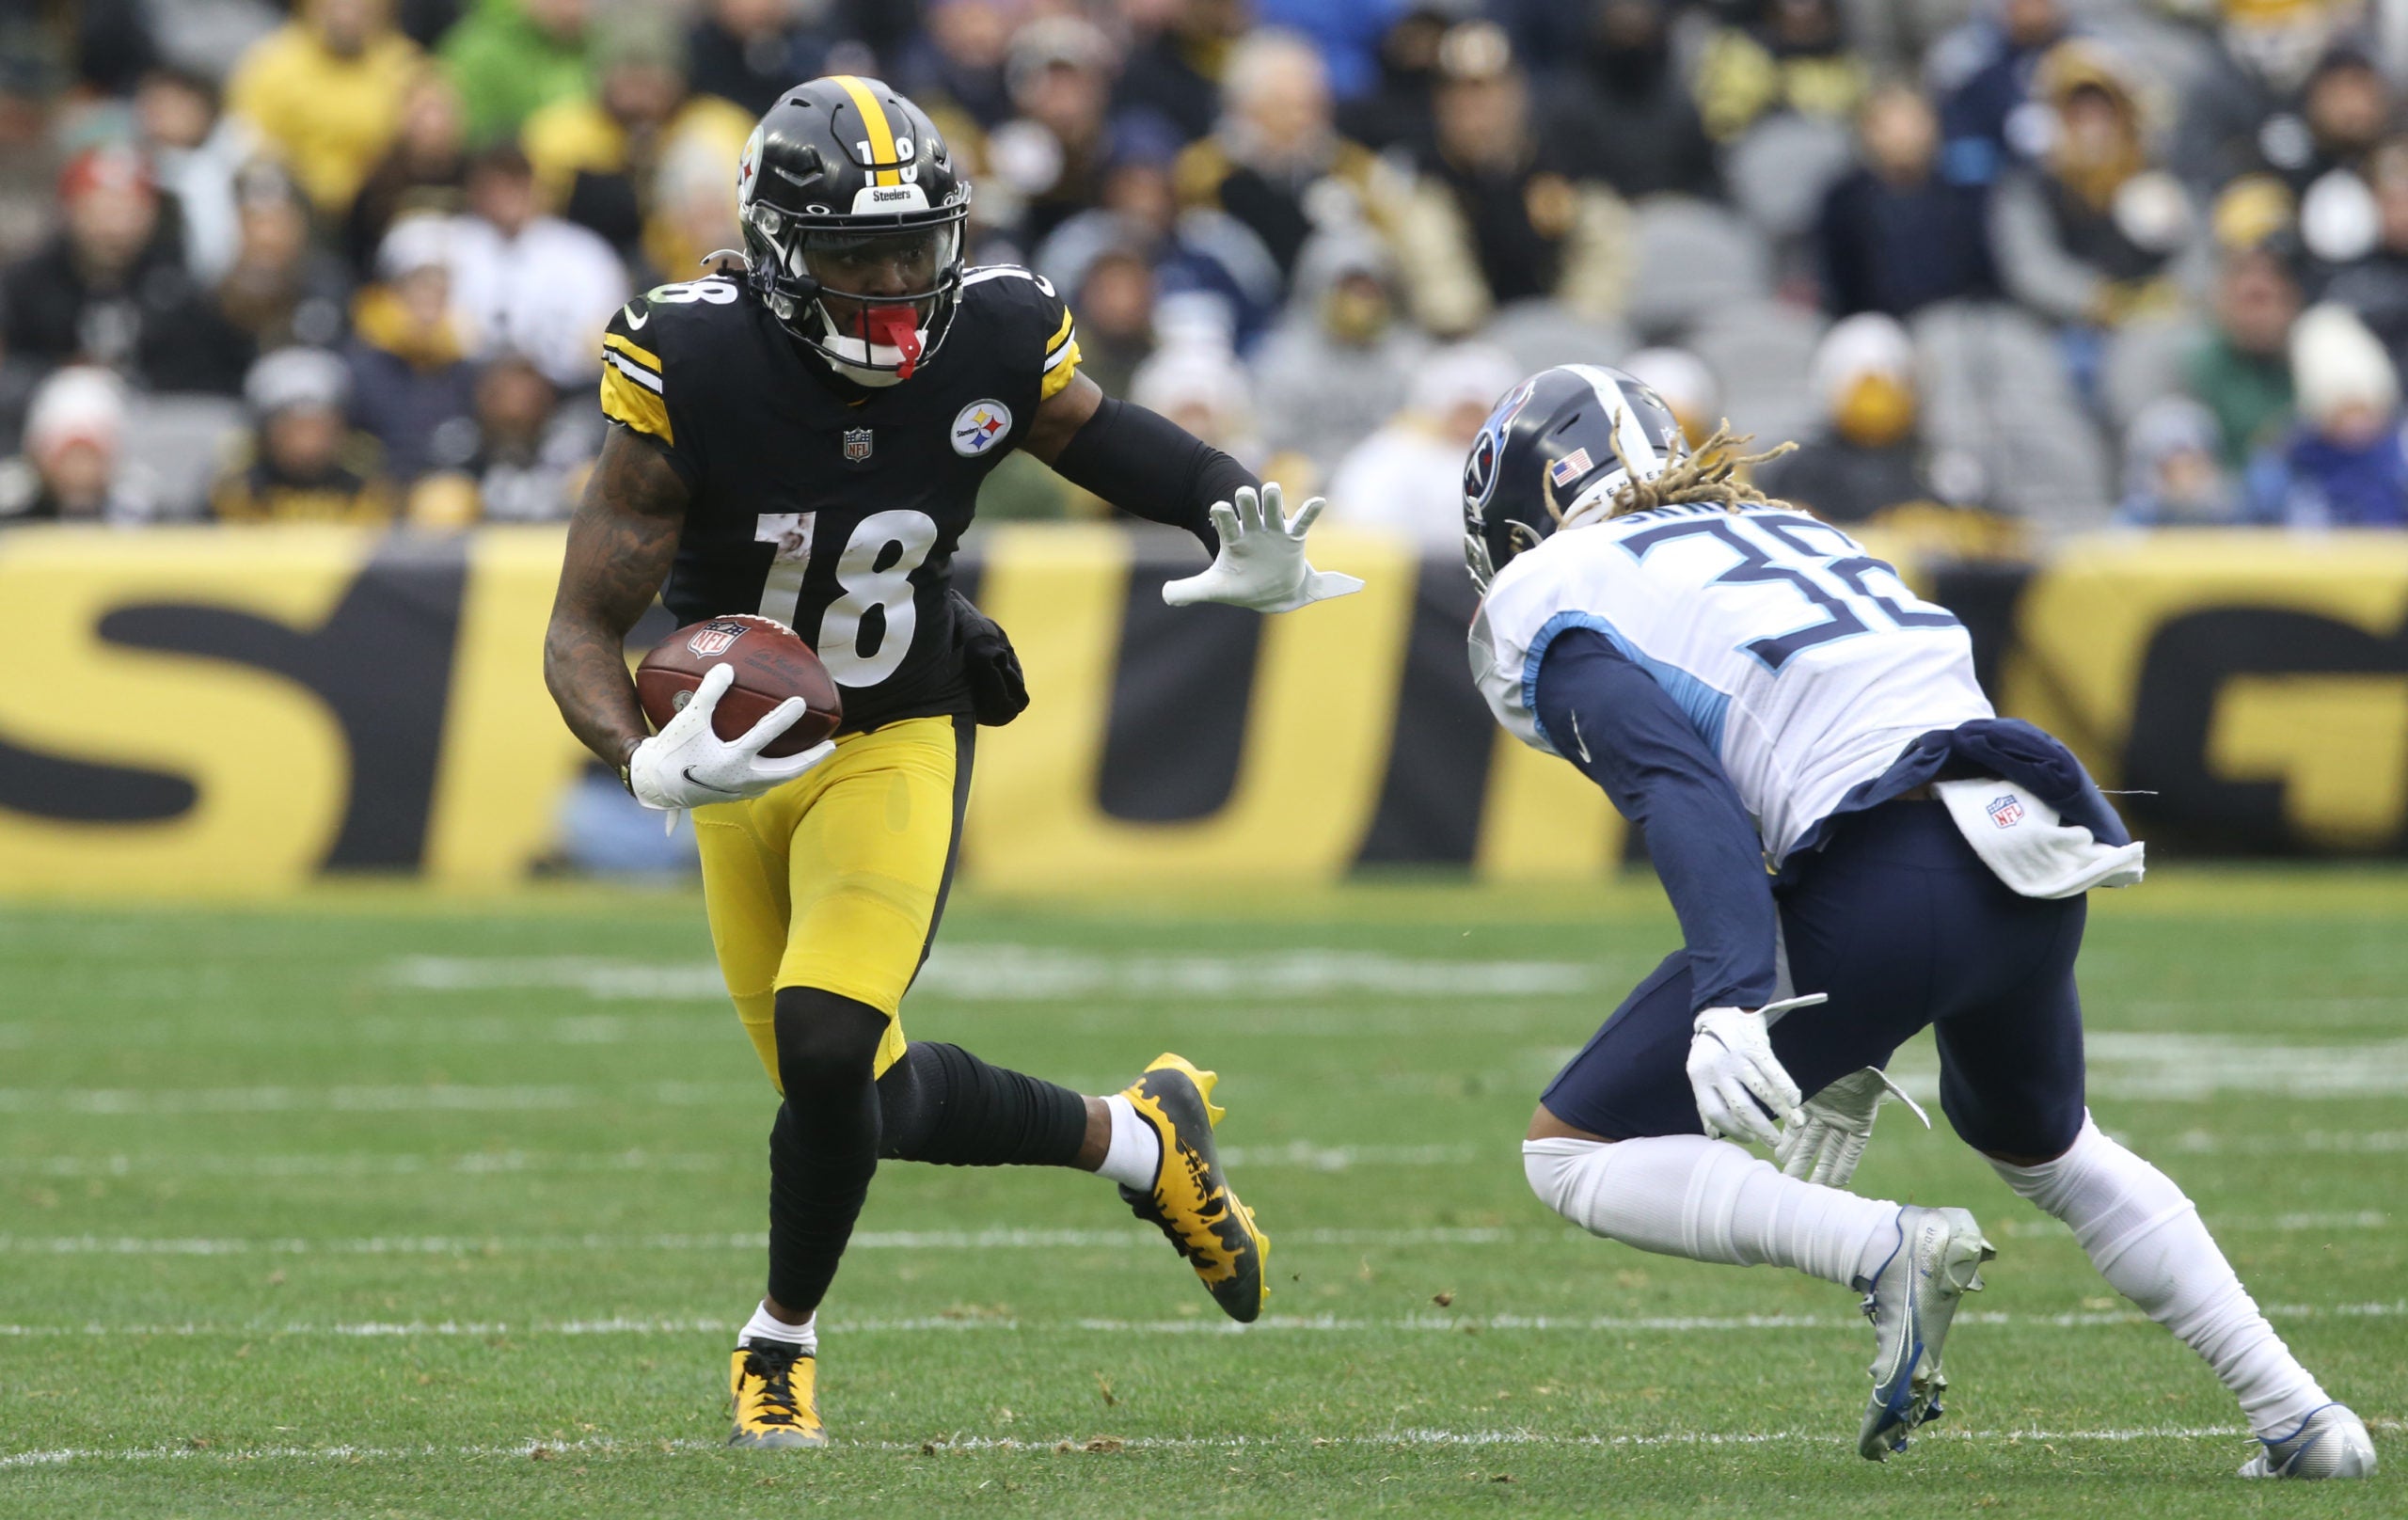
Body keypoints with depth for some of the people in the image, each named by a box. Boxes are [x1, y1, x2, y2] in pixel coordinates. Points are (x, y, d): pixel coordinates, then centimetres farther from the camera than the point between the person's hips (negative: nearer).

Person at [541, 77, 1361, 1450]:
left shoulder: (997, 346, -16)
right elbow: (587, 629, -19)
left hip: (897, 745, -1)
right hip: (739, 753, 1)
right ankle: (1139, 1141, 35)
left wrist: (1249, 542, -14)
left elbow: (1124, 446, 6)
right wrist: (645, 761, -40)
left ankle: (785, 1341, 4)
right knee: (871, 1100, 10)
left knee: (827, 1052, -21)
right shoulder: (691, 371, -23)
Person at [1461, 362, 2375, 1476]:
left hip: (1884, 882, -8)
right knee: (2047, 1149, 36)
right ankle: (2299, 1418, 26)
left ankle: (1885, 1252, -13)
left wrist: (1733, 1001, -24)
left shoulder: (1562, 603, 7)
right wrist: (1843, 1057, 36)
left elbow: (1682, 795, -12)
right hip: (2036, 878, 8)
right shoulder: (1784, 534, 30)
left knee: (1573, 1155, 5)